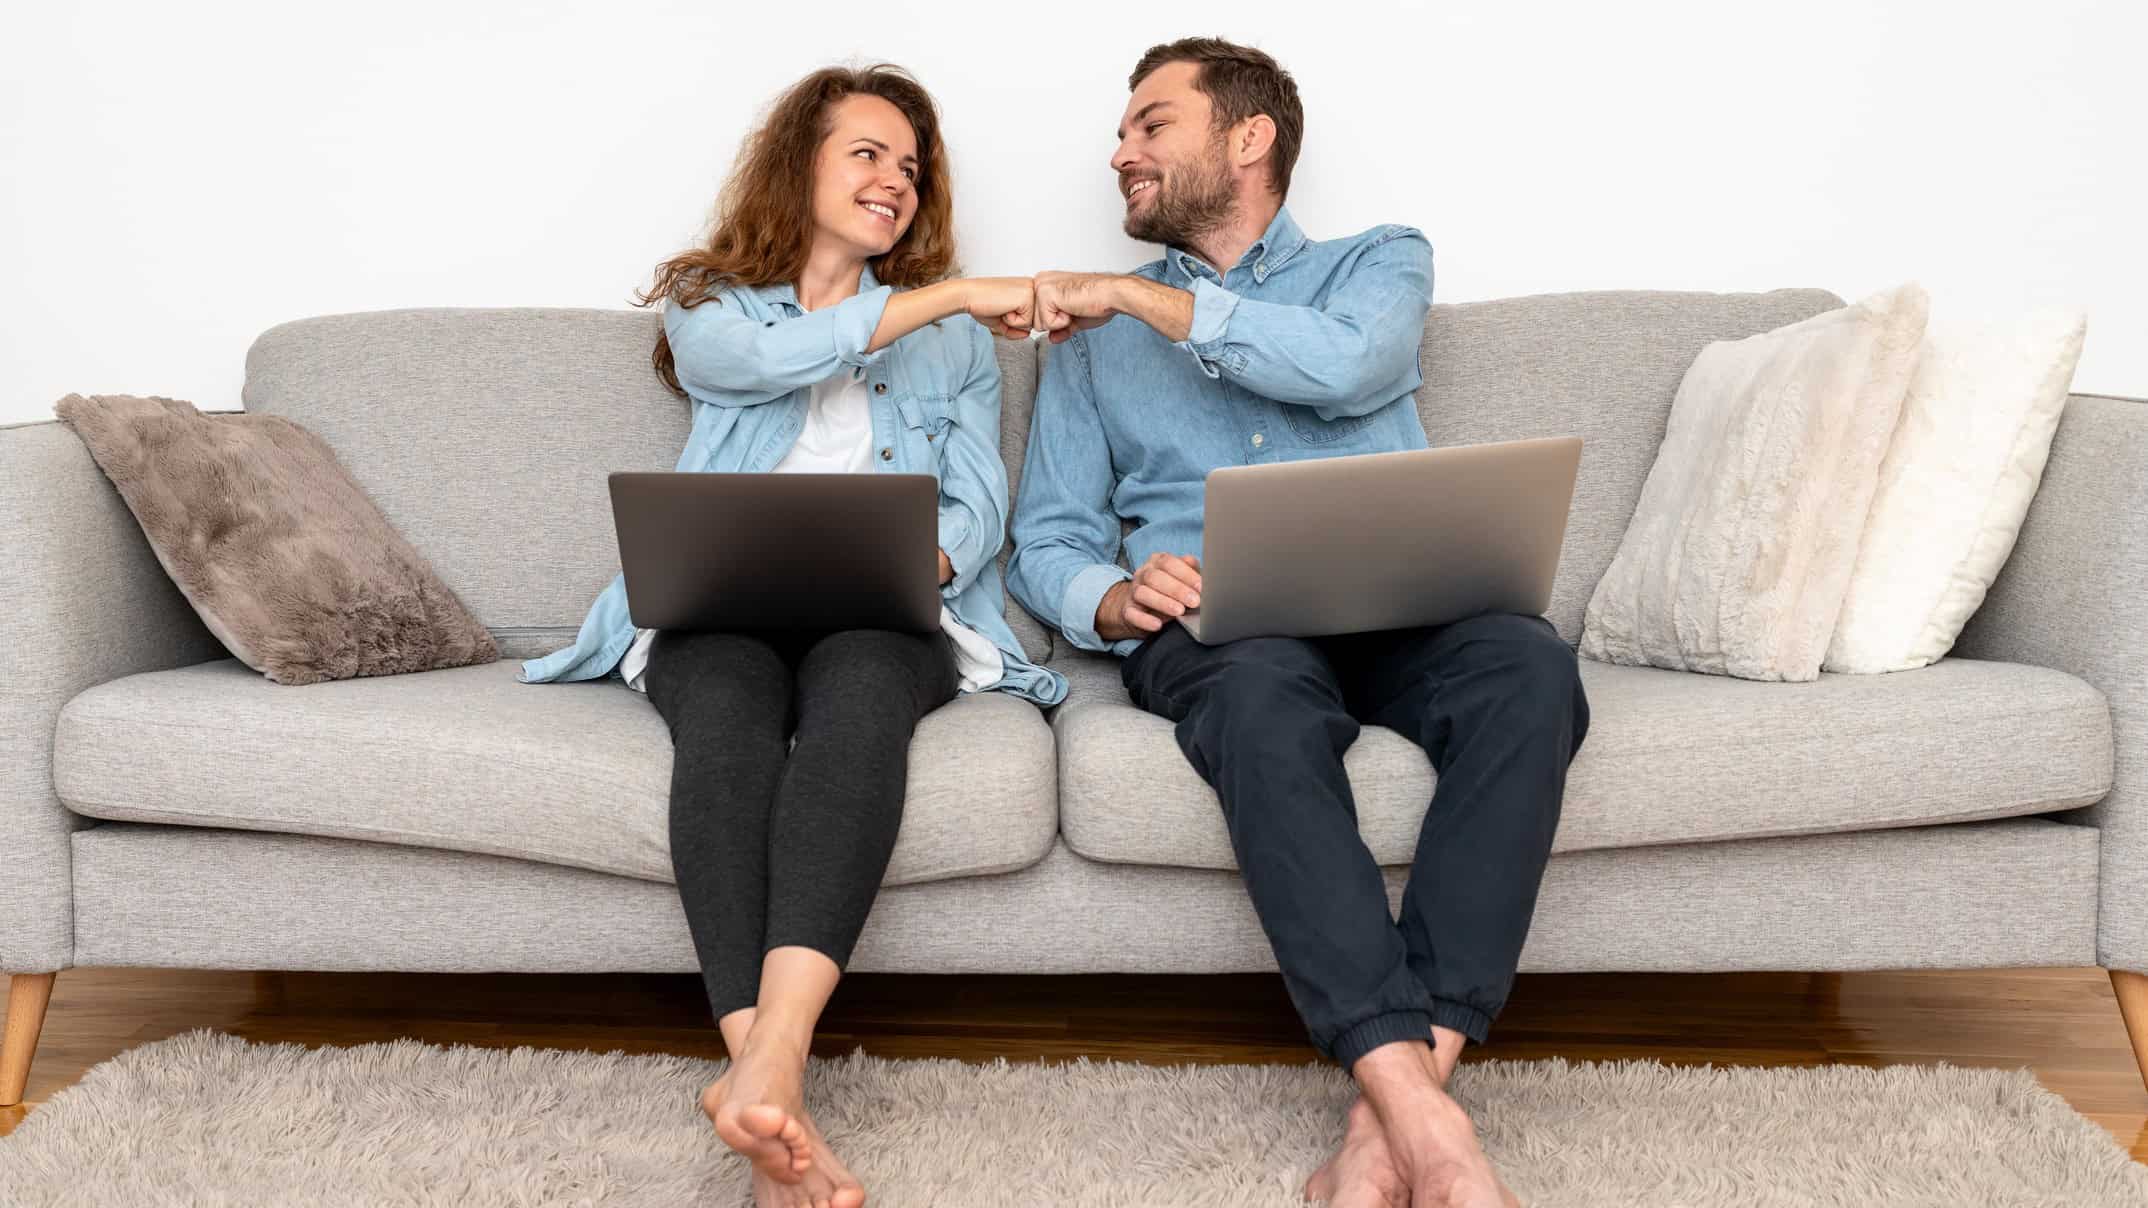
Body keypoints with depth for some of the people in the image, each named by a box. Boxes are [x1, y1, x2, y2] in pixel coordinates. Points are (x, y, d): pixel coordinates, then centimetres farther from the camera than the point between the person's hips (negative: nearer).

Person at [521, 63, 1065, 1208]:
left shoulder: (951, 338, 27)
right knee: (728, 707, -37)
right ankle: (776, 1108, -51)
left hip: (888, 612, 1)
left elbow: (979, 505, 14)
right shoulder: (707, 304, 22)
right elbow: (772, 359, -5)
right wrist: (947, 293, -2)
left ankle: (764, 1061, -56)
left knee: (857, 683, -38)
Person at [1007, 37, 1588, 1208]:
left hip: (1394, 607, 1)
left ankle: (1391, 1112, -40)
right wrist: (1116, 599, -8)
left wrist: (1148, 297, -4)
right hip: (1215, 624, 0)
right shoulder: (1095, 333, 24)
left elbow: (1344, 362, -7)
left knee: (1528, 667, -34)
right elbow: (1046, 541, 15)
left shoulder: (1379, 262, 19)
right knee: (1266, 698, -38)